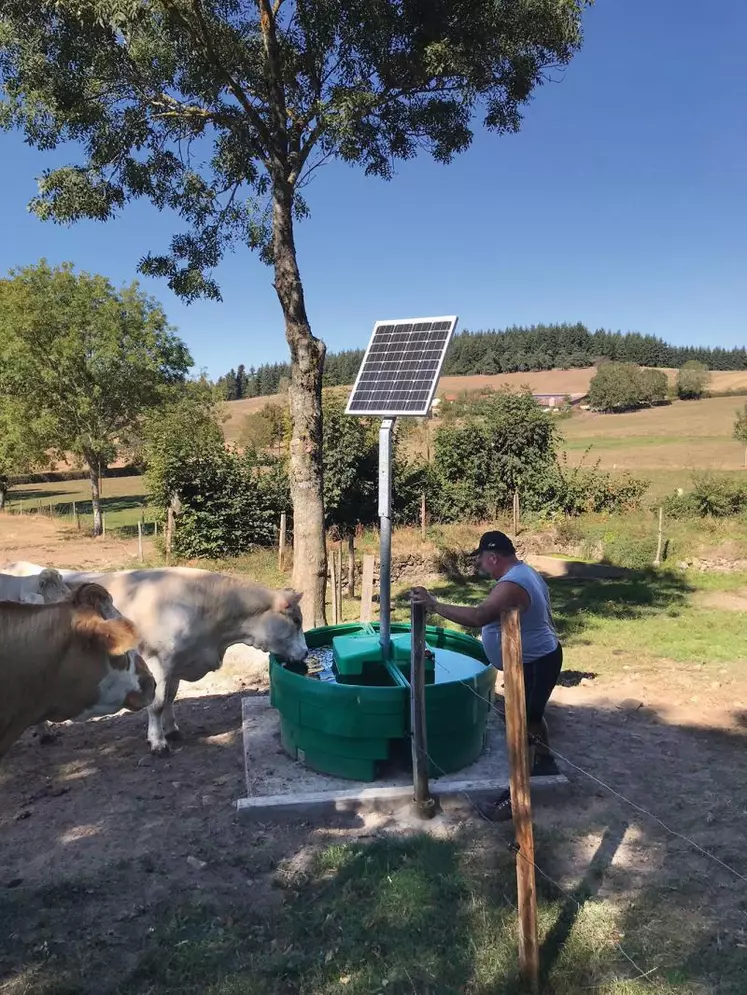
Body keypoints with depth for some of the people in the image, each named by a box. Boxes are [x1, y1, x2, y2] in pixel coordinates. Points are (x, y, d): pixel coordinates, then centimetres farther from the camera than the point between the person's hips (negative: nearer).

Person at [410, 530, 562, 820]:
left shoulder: (511, 584, -29)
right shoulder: (523, 571, 5)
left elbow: (478, 617, -40)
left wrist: (435, 605, -37)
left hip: (534, 664, -11)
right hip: (539, 657, 11)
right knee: (531, 716, 27)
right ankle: (545, 762, 48)